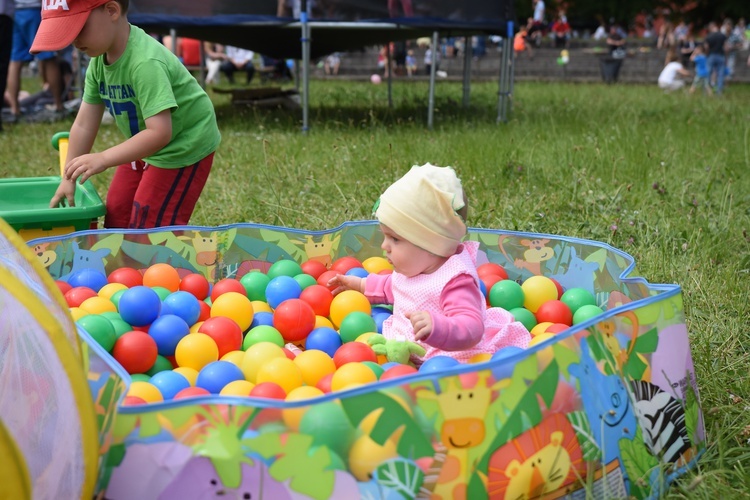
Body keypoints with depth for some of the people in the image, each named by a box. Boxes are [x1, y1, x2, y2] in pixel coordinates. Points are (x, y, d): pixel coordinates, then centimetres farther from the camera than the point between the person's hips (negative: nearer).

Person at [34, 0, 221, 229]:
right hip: (146, 149, 9)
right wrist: (68, 179, -2)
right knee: (117, 219, 16)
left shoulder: (146, 62, -34)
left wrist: (103, 159, -40)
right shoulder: (98, 60, -7)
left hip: (184, 148, -9)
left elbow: (159, 133, -38)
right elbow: (84, 125, -2)